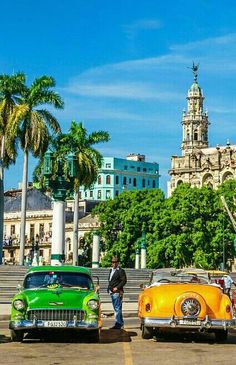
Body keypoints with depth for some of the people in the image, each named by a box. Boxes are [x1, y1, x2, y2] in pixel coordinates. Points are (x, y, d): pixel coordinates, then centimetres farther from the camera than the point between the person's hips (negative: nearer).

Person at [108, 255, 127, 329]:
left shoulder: (120, 271, -7)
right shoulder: (111, 270, 19)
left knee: (117, 308, -10)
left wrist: (117, 287, -18)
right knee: (116, 308, 13)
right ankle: (121, 322, 21)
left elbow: (124, 280, -13)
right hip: (112, 292, 9)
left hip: (117, 292, -9)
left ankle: (118, 324, -8)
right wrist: (109, 288, 12)